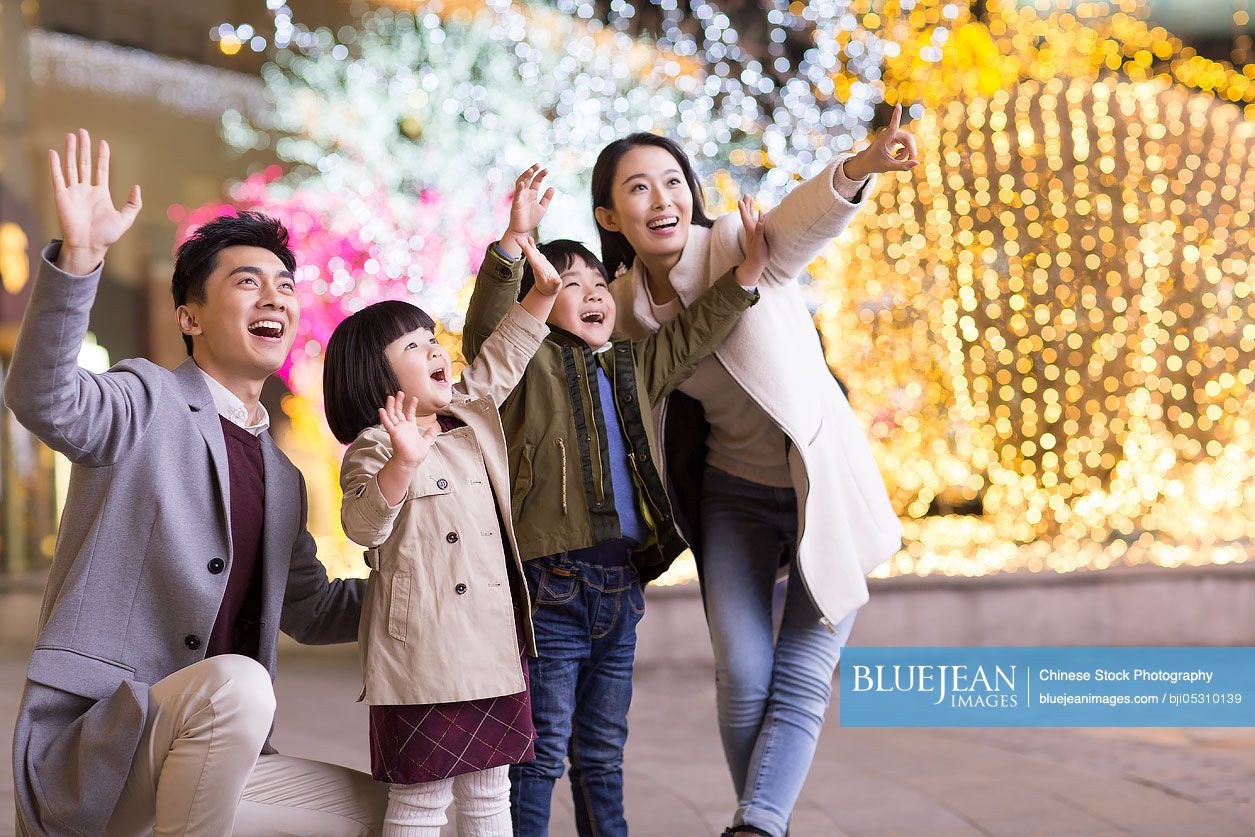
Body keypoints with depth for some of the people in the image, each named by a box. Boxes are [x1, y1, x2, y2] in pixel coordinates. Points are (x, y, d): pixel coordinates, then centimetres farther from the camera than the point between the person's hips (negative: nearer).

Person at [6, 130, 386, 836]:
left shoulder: (281, 479, 18)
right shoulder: (149, 404, -5)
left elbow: (311, 611, 27)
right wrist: (80, 255, -39)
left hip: (203, 762, 8)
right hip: (84, 750, -8)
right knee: (236, 684, -34)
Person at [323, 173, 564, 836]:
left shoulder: (470, 413, 13)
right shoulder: (375, 448, -11)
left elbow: (500, 360, 27)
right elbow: (364, 526, -26)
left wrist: (542, 291, 19)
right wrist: (403, 464, -42)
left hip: (497, 643, 8)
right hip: (424, 651, -8)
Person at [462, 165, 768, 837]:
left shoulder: (634, 367, 18)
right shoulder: (529, 365, -3)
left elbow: (692, 336, 25)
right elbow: (487, 326, -20)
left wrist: (746, 272, 15)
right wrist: (514, 243, -33)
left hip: (620, 586, 7)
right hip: (551, 586, -6)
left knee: (603, 750, 15)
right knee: (541, 750, -2)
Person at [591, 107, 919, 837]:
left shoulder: (745, 248, -18)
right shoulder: (626, 305, -4)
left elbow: (813, 216, -42)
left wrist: (860, 169, -64)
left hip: (826, 486, -3)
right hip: (734, 495, 3)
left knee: (801, 683, -7)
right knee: (743, 680, -2)